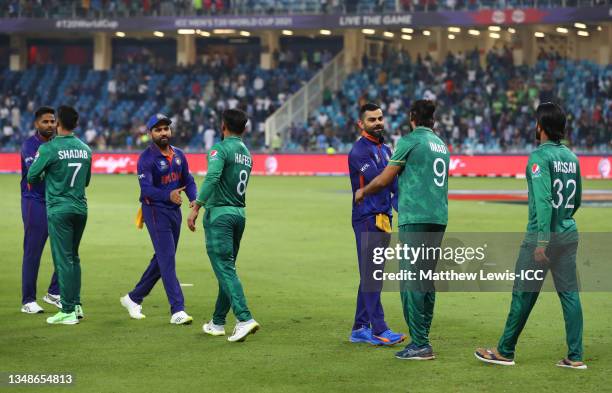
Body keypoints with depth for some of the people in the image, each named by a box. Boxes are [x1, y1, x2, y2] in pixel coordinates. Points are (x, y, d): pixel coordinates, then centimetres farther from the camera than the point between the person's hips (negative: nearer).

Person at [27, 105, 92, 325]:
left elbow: (32, 177, -5)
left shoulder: (49, 148, -12)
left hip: (59, 209, -6)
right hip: (80, 208, 6)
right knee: (73, 257, 17)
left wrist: (45, 178, 15)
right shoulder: (85, 149, 7)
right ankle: (76, 305, 18)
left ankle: (68, 311, -3)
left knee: (63, 259, -3)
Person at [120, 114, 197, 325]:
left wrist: (194, 199, -11)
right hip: (156, 211, -8)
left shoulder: (178, 155, 9)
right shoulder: (146, 158, -14)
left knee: (162, 259, 15)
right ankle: (177, 310, -13)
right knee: (167, 259, -11)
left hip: (174, 210, 8)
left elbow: (188, 180, 10)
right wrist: (168, 195, -42)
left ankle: (134, 298, 30)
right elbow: (146, 189, -24)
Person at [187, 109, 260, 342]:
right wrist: (204, 201, 28)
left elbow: (212, 178, -26)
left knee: (225, 269, -10)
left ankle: (245, 319, -22)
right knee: (226, 269, 14)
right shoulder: (246, 153, 15)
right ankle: (217, 323, 21)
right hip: (240, 213, 8)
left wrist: (196, 208, -27)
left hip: (220, 214, -8)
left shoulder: (220, 149, -11)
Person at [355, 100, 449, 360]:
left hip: (415, 219, -8)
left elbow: (384, 179, -1)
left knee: (411, 282, -7)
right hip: (439, 219, 8)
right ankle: (422, 340, 16)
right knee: (426, 281, 13)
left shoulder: (410, 141, -4)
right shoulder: (441, 145, 19)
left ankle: (420, 345, -12)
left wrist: (362, 192, 17)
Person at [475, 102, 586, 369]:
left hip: (543, 235, -7)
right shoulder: (572, 157, 10)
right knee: (570, 294, 5)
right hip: (569, 235, 7)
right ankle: (575, 357, 3)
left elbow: (543, 199, -21)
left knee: (523, 294, 2)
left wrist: (542, 241, -23)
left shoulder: (540, 156, -12)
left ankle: (505, 352, 10)